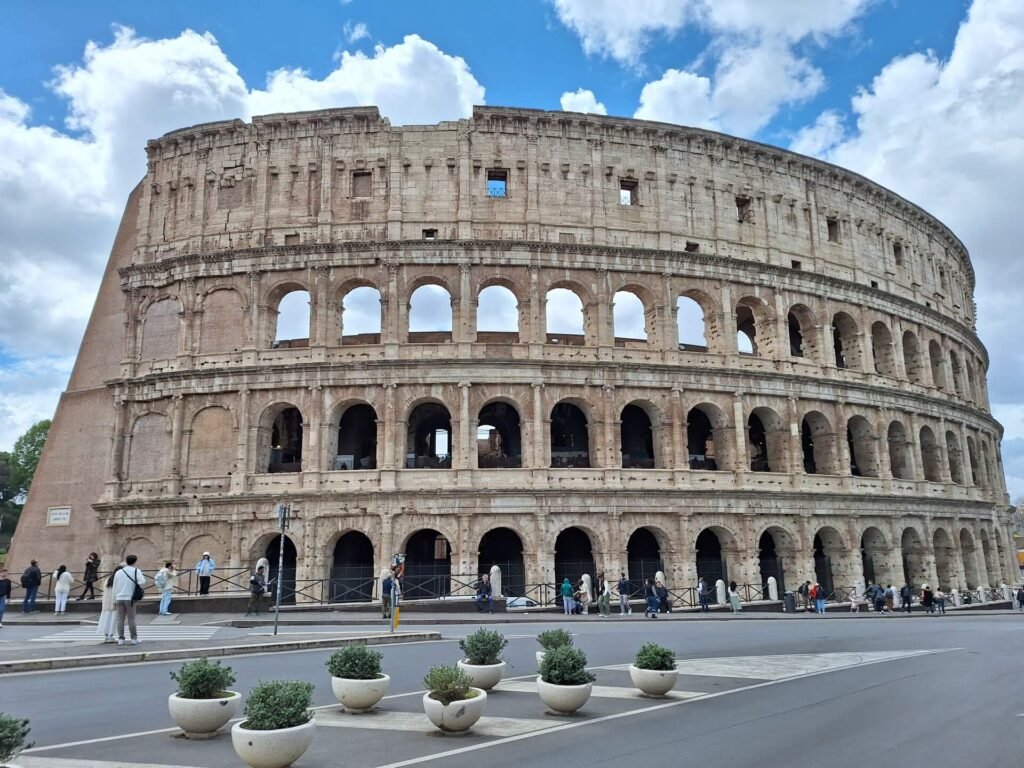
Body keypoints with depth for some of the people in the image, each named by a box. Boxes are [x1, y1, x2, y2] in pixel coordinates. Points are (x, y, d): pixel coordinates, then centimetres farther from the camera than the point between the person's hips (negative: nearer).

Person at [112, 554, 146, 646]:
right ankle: (134, 639, 3)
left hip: (119, 598, 4)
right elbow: (142, 582, -16)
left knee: (120, 619, 8)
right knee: (131, 619, 1)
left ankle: (120, 639, 8)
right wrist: (142, 588, 6)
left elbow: (114, 587, 13)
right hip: (130, 598, -4)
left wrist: (114, 600, 18)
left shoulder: (118, 572, 11)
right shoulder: (136, 571, -3)